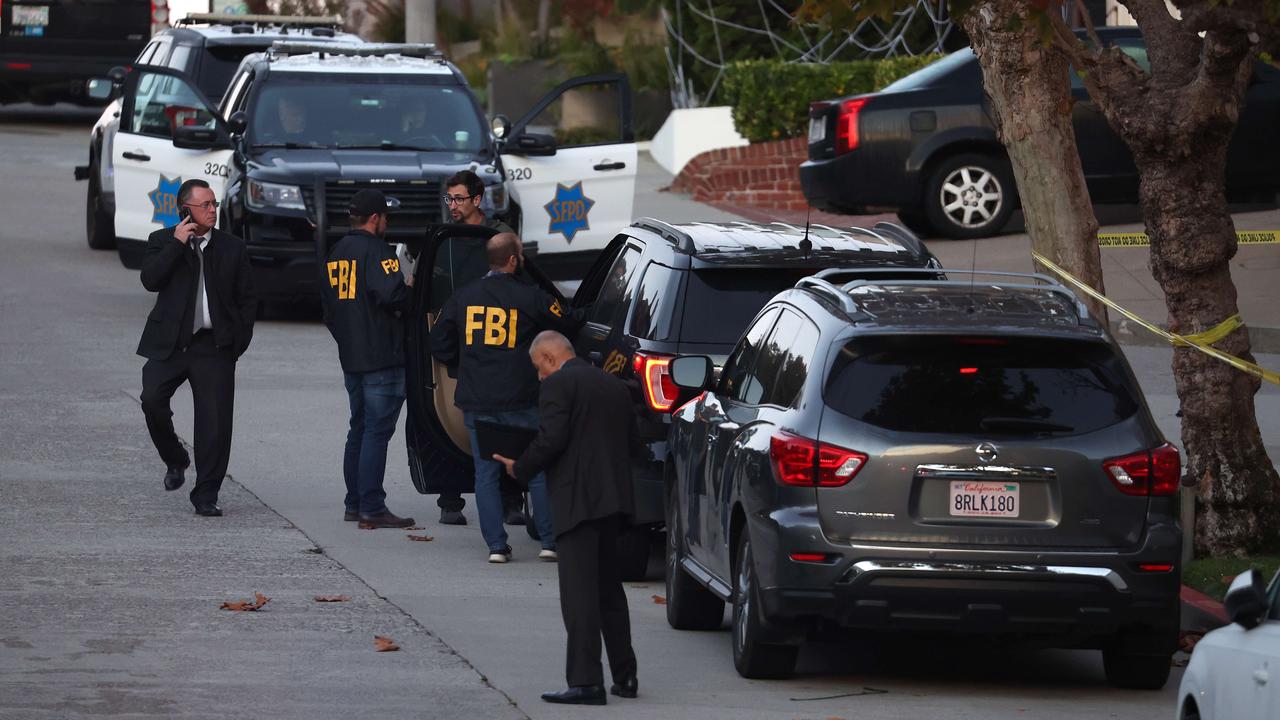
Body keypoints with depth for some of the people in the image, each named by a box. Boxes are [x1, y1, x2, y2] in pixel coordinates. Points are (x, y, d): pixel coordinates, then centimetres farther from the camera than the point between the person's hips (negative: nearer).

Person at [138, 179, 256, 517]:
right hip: (169, 345, -1)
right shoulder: (163, 242, 7)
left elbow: (247, 298, 16)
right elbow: (150, 280, -11)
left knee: (215, 420, -5)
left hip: (214, 347, 1)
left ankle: (206, 495, 3)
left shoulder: (232, 248, 11)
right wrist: (177, 244, -13)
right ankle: (176, 460, 8)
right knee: (152, 400, -19)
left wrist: (240, 340, 5)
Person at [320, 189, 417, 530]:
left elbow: (327, 304, 20)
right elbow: (391, 294, -26)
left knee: (359, 429, 16)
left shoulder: (336, 253, 15)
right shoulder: (376, 251, -13)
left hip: (350, 357, 9)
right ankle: (372, 509, -10)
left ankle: (354, 504, 18)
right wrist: (409, 288, -5)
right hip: (382, 357, -9)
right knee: (377, 431, -8)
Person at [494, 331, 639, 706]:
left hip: (577, 500, -8)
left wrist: (520, 468, -3)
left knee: (579, 592, -9)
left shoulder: (558, 385, -8)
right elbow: (631, 438, 17)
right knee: (609, 588, 18)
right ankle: (624, 675, 21)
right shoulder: (614, 385, 16)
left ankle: (586, 682, -15)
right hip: (613, 497, 8)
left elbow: (551, 439, -17)